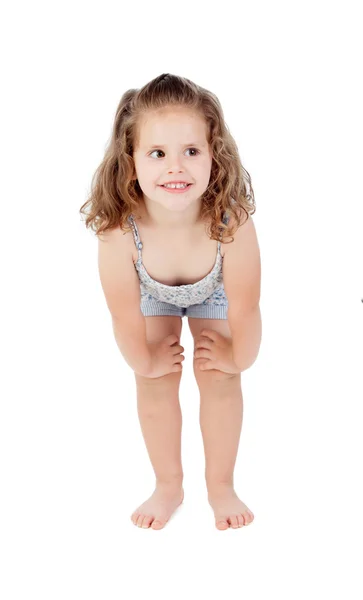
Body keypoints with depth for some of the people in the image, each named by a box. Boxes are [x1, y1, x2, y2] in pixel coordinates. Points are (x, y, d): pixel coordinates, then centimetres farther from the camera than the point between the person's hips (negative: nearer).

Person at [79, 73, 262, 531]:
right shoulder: (118, 232, -43)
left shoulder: (233, 224, -45)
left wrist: (237, 357, -12)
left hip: (213, 293, 0)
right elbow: (125, 318, -25)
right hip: (152, 293, 0)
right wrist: (145, 362, -9)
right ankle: (168, 486, 25)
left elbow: (245, 310, -27)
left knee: (219, 380, -2)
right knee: (155, 384, 0)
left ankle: (220, 486, 23)